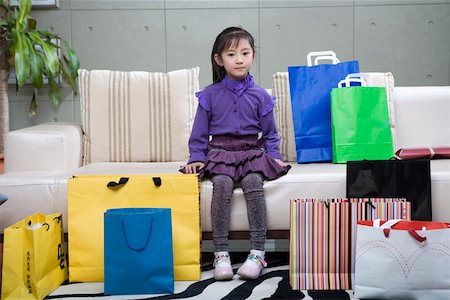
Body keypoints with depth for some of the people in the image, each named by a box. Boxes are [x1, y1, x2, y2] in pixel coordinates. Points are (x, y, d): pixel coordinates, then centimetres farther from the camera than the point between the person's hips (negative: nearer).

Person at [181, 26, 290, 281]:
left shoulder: (260, 96, 8)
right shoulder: (210, 95, 7)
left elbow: (270, 133, 13)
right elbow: (199, 133, 9)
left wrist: (274, 156, -2)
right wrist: (196, 158, -3)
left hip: (252, 152, 0)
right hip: (220, 153, 0)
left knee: (253, 181, -31)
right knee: (222, 183, -31)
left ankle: (258, 252, -27)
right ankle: (221, 253, -26)